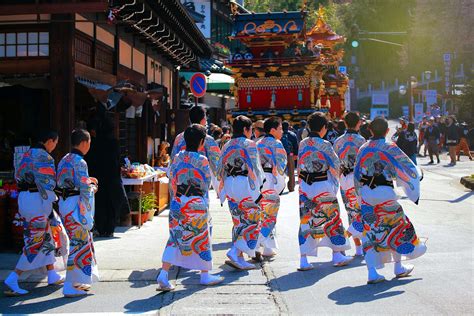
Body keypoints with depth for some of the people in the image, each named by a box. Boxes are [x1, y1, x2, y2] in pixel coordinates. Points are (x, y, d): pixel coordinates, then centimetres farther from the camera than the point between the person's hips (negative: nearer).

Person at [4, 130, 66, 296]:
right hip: (37, 200, -10)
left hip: (24, 197, 10)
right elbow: (46, 186, -19)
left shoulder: (28, 155, 14)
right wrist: (51, 212, -17)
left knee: (46, 237, 19)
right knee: (35, 242, -4)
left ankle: (52, 275, 28)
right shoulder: (44, 158, -15)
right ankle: (12, 280, -6)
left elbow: (18, 176, 16)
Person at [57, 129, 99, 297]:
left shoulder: (65, 160, 11)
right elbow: (85, 188, -21)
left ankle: (78, 281, 27)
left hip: (65, 201, 10)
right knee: (79, 243, -3)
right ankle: (70, 286, 0)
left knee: (84, 239, 18)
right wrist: (93, 188, -1)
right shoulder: (79, 162, -16)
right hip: (75, 205, -10)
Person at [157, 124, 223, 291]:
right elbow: (206, 184, -2)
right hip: (196, 205, -4)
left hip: (177, 204, 4)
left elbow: (172, 182, 9)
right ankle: (205, 275, 23)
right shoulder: (202, 160, -12)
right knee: (201, 239, 11)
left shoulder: (177, 158, 2)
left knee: (175, 239, 8)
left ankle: (163, 274, -4)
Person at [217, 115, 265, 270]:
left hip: (229, 185, 7)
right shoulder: (249, 144, -8)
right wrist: (258, 188, -8)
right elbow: (254, 169, -13)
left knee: (239, 221, 14)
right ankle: (235, 253, -11)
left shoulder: (227, 146, 12)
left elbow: (220, 169, 13)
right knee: (251, 221, 1)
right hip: (245, 185, -7)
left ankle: (239, 258, 14)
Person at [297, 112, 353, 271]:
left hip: (304, 186, 5)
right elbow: (335, 166, -6)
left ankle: (303, 260, 4)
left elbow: (299, 166, 9)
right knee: (332, 219, 12)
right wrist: (335, 181, 12)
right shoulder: (324, 145, -13)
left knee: (305, 221, 7)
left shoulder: (302, 144, 3)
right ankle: (337, 255, 22)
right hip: (323, 185, -4)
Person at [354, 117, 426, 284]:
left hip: (365, 193, 4)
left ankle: (372, 272, -1)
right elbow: (408, 167, -4)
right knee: (395, 227, 15)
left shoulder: (363, 148, 7)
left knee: (370, 231, 6)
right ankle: (398, 267, 26)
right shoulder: (390, 147, -6)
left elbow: (357, 175, 12)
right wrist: (418, 175, 17)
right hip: (385, 192, -4)